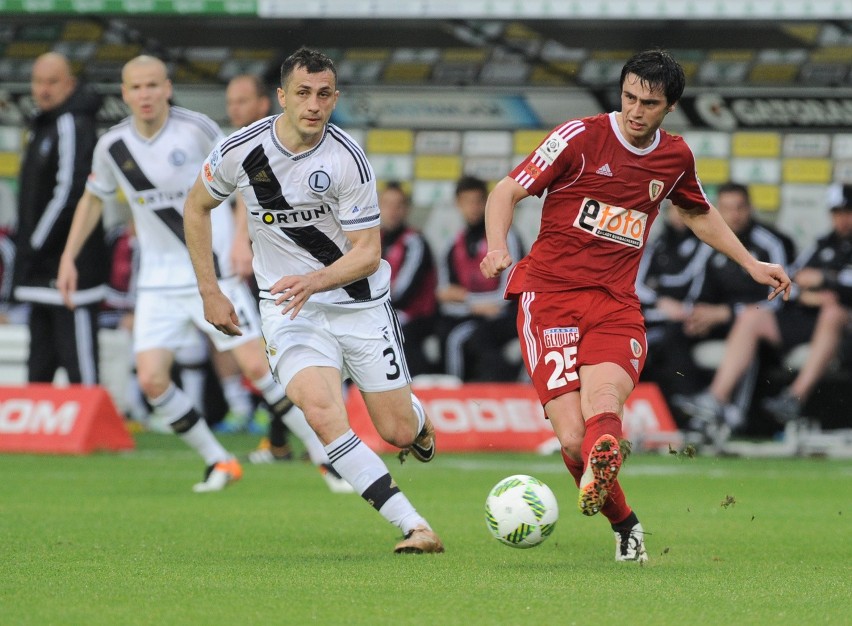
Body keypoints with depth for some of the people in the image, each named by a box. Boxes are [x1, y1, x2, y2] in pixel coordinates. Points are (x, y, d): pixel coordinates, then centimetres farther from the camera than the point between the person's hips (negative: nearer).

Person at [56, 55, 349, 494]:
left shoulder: (195, 129, -11)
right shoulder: (112, 146, -1)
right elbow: (93, 198, 17)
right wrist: (68, 257, 14)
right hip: (158, 282, 3)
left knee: (257, 365, -10)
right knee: (151, 379, -10)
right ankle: (218, 463, 7)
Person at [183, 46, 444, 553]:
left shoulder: (348, 160, -16)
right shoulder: (241, 150, -10)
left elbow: (367, 253, -14)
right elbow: (197, 207, 9)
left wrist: (316, 280, -33)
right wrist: (210, 293, 5)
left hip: (359, 303, 0)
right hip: (289, 308, 0)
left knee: (398, 432, 3)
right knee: (323, 413, -25)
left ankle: (419, 422, 44)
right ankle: (414, 527, -21)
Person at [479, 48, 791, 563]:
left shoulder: (676, 156, 12)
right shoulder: (580, 137, -2)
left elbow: (699, 213, 35)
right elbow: (507, 192, -1)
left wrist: (752, 264, 32)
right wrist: (498, 246, -20)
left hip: (616, 304, 2)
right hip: (550, 294, -2)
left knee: (602, 408, -31)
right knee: (573, 438, -15)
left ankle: (601, 465, -60)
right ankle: (625, 526, 5)